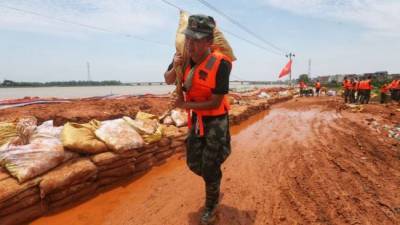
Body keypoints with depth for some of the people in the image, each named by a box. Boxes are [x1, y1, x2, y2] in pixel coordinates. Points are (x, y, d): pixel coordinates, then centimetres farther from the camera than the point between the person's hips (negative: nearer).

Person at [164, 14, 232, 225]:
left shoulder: (220, 63, -27)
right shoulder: (186, 56, -9)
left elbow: (215, 103, -24)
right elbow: (168, 80, 4)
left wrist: (185, 105, -20)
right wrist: (175, 67, -18)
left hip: (216, 120, -6)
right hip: (196, 118, 6)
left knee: (209, 167, 2)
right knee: (193, 163, 14)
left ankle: (211, 205, 30)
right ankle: (214, 186, 46)